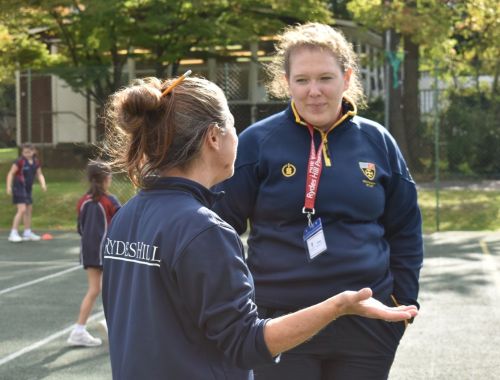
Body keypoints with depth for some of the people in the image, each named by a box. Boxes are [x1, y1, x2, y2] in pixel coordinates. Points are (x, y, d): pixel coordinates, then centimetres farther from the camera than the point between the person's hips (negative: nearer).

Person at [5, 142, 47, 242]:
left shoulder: (36, 162, 3)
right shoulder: (20, 161, -15)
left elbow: (39, 174, 9)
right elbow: (11, 173, -11)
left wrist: (43, 184, -8)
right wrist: (9, 186, -16)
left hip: (28, 189, 8)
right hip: (19, 188, -7)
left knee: (29, 210, 15)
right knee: (22, 210, -16)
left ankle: (27, 232, 29)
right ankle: (13, 233, -12)